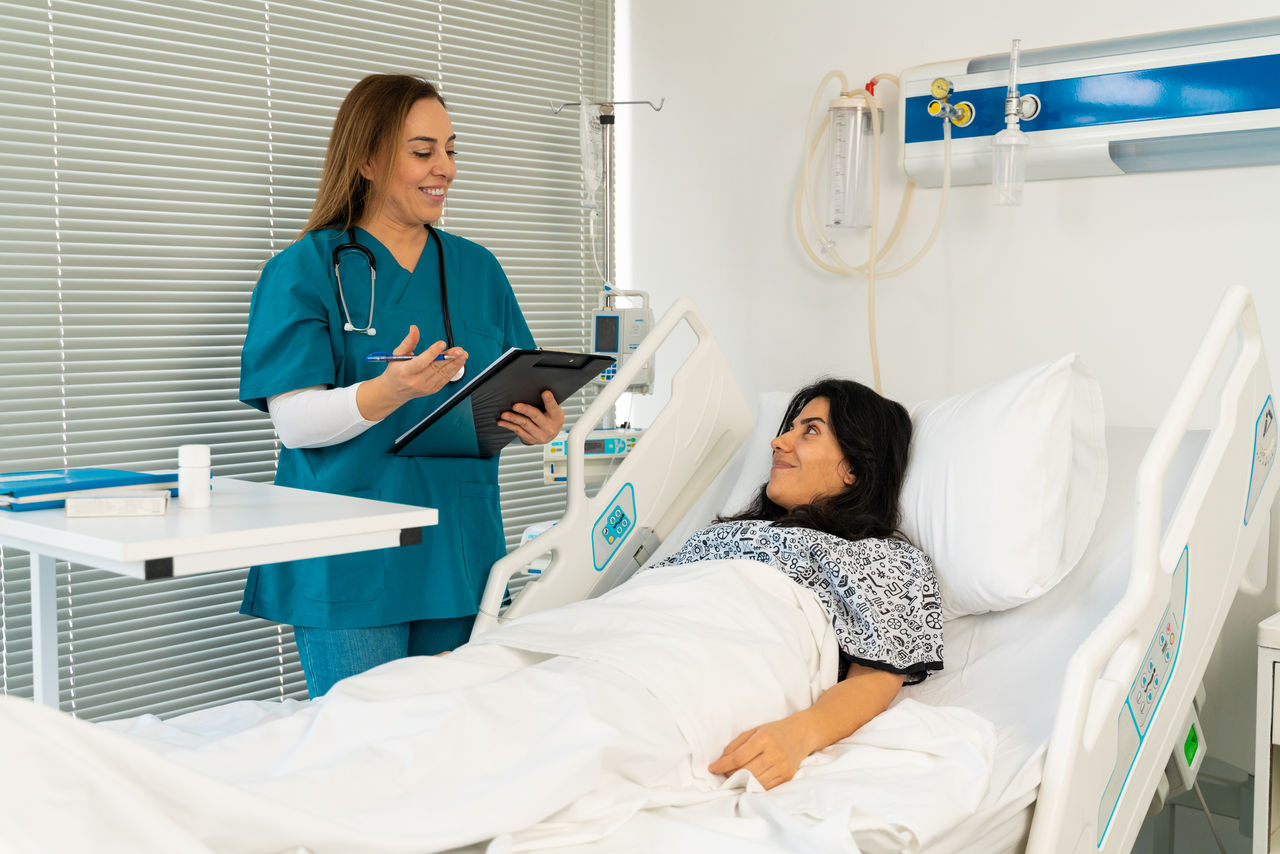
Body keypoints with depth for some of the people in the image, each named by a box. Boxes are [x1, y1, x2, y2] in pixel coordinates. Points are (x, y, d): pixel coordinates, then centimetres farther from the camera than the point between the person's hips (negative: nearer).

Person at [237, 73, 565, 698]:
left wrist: (534, 425, -7)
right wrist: (388, 392, -28)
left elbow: (514, 399, 16)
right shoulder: (304, 272, -2)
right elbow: (295, 422, -11)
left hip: (458, 551, 5)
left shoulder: (477, 269, 13)